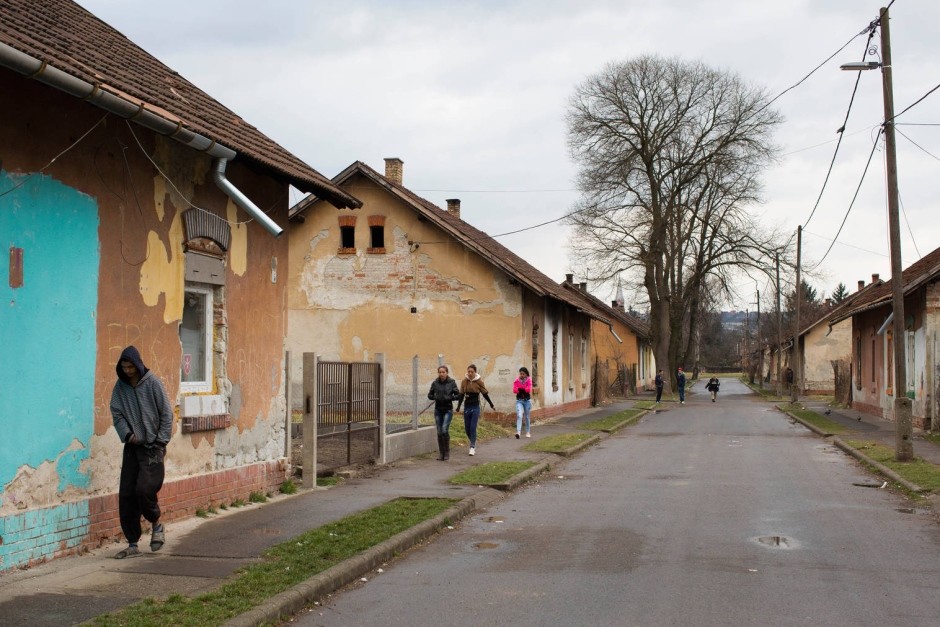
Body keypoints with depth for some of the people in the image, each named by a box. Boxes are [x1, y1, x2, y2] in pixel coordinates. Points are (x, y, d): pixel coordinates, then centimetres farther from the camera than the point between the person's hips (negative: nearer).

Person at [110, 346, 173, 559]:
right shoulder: (120, 386, 5)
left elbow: (166, 414, -4)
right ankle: (132, 543, 11)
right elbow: (116, 413, 6)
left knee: (144, 489, -16)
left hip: (152, 446, -4)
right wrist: (127, 434, -10)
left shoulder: (152, 383, -6)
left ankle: (156, 525, 12)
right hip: (132, 446, 5)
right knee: (126, 495, 1)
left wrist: (161, 441, -8)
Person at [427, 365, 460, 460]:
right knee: (439, 432, 3)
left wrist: (449, 398, -16)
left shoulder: (451, 383, -3)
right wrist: (435, 397, -12)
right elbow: (429, 395, 8)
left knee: (444, 430, -15)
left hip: (448, 410, -3)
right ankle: (442, 453, 13)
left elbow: (458, 395, 0)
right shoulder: (435, 383, 2)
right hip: (438, 410, 3)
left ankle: (447, 451, 1)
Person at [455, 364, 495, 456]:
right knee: (467, 428, 8)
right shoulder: (464, 381, 1)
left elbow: (485, 394, 3)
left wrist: (491, 405, 5)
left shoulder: (479, 381, -5)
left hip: (475, 407, -3)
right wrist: (458, 406, -3)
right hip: (467, 407, 3)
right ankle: (473, 442, 30)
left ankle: (472, 447, -5)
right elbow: (461, 395, 6)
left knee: (473, 428, -9)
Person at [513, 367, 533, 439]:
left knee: (527, 417, 11)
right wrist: (524, 390, -20)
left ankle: (528, 432, 25)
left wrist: (520, 389, -13)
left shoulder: (529, 380, -2)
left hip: (527, 400, 0)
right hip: (519, 401, 0)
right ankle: (518, 432, -26)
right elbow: (514, 390, -13)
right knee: (519, 416, -17)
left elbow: (529, 389, -16)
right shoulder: (516, 381, 0)